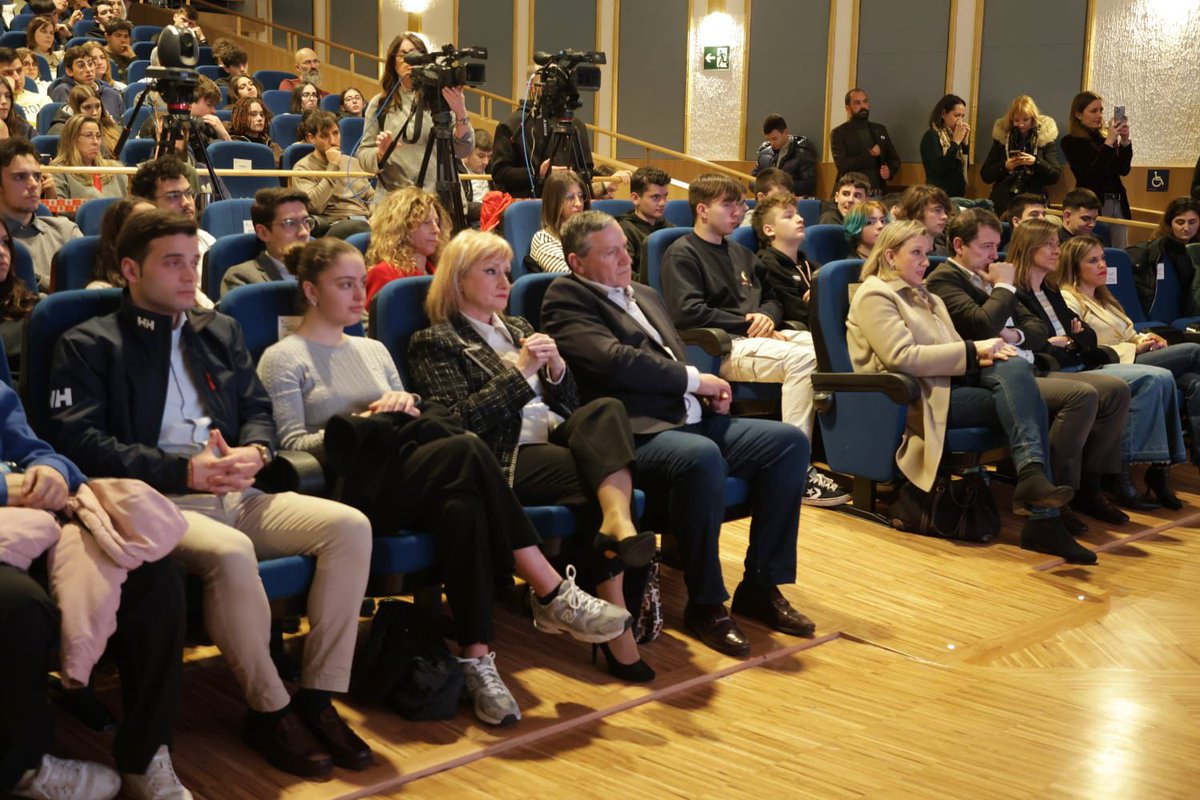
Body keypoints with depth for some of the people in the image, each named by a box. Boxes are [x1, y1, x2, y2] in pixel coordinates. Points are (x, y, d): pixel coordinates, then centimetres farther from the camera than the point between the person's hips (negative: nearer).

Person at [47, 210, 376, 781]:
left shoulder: (220, 331, 25)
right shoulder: (88, 345, 7)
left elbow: (259, 409, 23)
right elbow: (77, 440, -5)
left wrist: (254, 451, -4)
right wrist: (186, 471, -14)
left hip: (237, 496, 6)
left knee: (349, 526, -20)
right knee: (230, 553, -38)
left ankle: (318, 699, -15)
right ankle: (270, 711, -19)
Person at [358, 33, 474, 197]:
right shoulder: (379, 104, 11)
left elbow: (463, 151, -2)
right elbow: (363, 155, 12)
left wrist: (461, 114, -17)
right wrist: (380, 153, -9)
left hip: (440, 196, -1)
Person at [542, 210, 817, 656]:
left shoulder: (645, 295, 25)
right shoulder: (566, 299, -2)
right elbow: (614, 359, -17)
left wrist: (710, 393, 6)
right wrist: (694, 380, -9)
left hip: (693, 419, 9)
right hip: (638, 433, -9)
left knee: (790, 441, -7)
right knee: (702, 457, -38)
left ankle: (761, 586, 0)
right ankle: (705, 604, -19)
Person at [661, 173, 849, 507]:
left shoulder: (740, 253, 28)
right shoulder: (681, 254, 1)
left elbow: (771, 298, 31)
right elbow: (687, 313, -13)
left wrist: (767, 317, 4)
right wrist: (746, 324, -10)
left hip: (757, 337, 8)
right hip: (720, 348, -8)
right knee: (802, 358, -32)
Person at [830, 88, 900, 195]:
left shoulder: (880, 130, 15)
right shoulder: (839, 133, 0)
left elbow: (894, 158, 19)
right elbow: (842, 165, -12)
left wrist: (890, 171, -2)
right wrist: (869, 154, -12)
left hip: (878, 194, 4)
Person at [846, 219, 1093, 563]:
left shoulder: (928, 298, 28)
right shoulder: (874, 296, -1)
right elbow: (902, 357, -15)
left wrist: (984, 353, -1)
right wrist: (973, 349, -15)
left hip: (950, 383, 8)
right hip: (919, 399, -8)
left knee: (1016, 367, -23)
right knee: (1020, 400, -24)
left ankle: (1032, 473, -36)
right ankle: (1043, 518, -31)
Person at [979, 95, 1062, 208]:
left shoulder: (1046, 137, 3)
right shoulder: (1002, 136, 6)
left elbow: (1054, 177, -1)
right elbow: (985, 176, 5)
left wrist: (1036, 162, -16)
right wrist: (1004, 166, -12)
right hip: (1002, 203, 1)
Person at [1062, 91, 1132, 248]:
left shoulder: (1105, 136, 9)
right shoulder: (1071, 141, -4)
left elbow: (1123, 170, 6)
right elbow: (1089, 174, -14)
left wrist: (1125, 141, -7)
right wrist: (1108, 143, -16)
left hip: (1118, 205, 5)